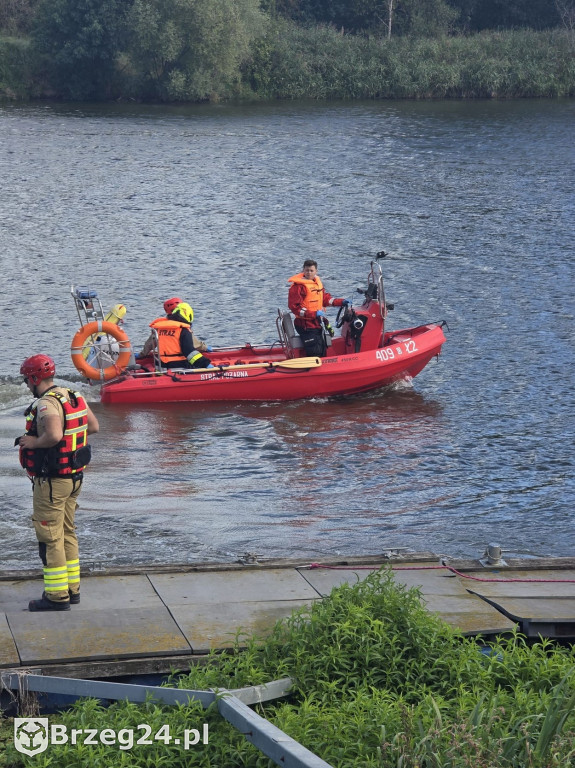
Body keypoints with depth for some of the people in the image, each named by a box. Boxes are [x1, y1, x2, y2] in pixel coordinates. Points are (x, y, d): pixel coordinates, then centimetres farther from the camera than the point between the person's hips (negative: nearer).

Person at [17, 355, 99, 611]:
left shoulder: (46, 404, -22)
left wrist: (33, 442, -19)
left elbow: (53, 436, -37)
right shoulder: (75, 397, 6)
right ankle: (72, 588, 27)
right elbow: (93, 426, 14)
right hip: (75, 476, 9)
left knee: (50, 538, -1)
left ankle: (57, 596, 3)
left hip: (51, 482, -9)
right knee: (67, 533, 19)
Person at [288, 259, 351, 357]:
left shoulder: (318, 281, 11)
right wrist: (314, 314, -25)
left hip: (318, 324, 9)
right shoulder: (298, 286, -15)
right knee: (314, 353, -11)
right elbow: (295, 307, -19)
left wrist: (341, 302, 7)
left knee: (323, 352, 15)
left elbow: (325, 299, 19)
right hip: (306, 325, -9)